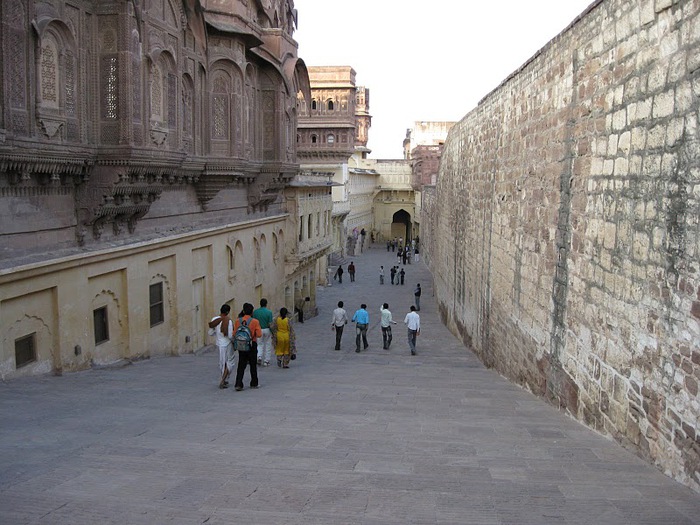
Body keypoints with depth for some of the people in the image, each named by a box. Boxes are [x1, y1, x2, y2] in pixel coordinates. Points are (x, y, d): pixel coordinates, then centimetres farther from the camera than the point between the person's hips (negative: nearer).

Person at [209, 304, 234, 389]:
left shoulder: (214, 319, -2)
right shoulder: (228, 321, -19)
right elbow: (230, 335, -20)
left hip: (219, 343, 6)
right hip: (227, 344, -6)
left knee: (222, 362, 18)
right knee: (230, 362, 7)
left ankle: (225, 380, 28)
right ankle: (223, 380, -5)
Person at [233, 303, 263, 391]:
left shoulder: (238, 321, -3)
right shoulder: (255, 321, -12)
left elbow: (234, 334, -1)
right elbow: (259, 335, -14)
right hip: (252, 345, -2)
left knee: (241, 366, 6)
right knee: (253, 365, 11)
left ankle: (238, 384, -4)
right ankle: (254, 384, 20)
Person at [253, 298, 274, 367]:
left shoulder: (255, 311, -3)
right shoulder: (269, 312, -11)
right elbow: (270, 323, -12)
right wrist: (272, 333, -2)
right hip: (267, 330, -2)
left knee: (260, 344, 16)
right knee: (268, 345, 9)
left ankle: (259, 356, -7)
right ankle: (266, 361, 11)